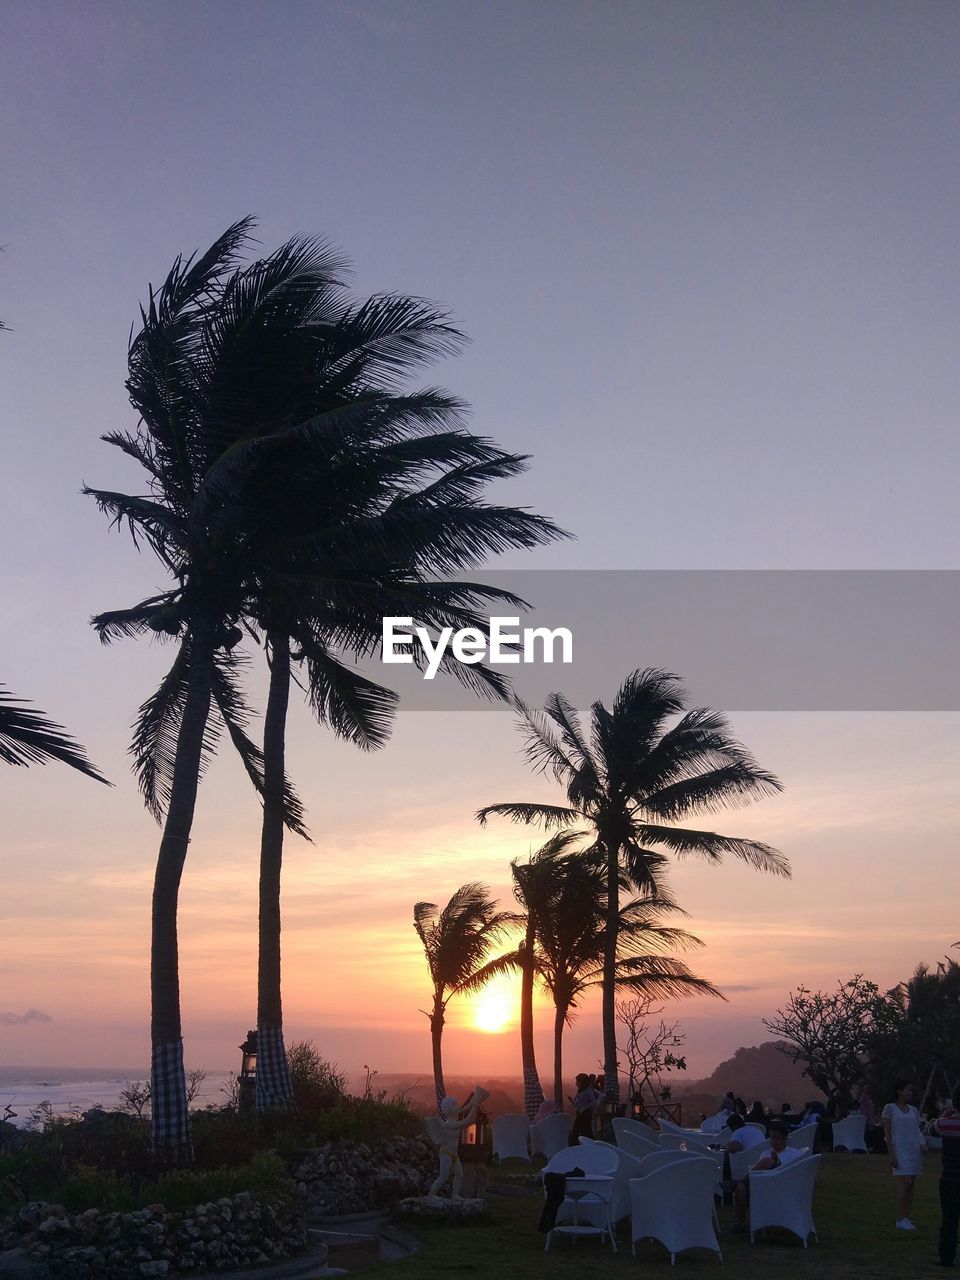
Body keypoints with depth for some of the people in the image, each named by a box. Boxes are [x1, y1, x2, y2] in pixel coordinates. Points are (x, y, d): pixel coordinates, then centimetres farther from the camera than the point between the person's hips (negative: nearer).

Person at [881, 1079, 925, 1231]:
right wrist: (891, 1154, -10)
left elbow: (917, 1131, 16)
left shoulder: (913, 1110, 13)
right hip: (900, 1150, -6)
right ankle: (901, 1220, -8)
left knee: (911, 1185, 4)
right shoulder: (890, 1108, -2)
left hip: (915, 1150, 6)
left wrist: (922, 1147, 4)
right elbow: (887, 1133, -5)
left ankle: (906, 1218, 10)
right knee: (905, 1183, -13)